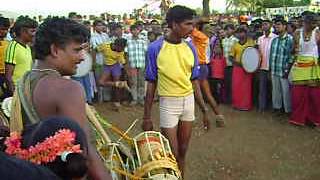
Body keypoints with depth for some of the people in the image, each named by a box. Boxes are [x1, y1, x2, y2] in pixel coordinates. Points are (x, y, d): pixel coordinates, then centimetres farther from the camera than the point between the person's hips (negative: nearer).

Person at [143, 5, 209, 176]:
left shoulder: (190, 48, 1)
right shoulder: (155, 48, -12)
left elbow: (194, 81, 8)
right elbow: (151, 84, -7)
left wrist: (204, 109, 7)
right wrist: (147, 116, -5)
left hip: (189, 101, 4)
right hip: (168, 103, -4)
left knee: (183, 151, 13)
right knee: (172, 154, 3)